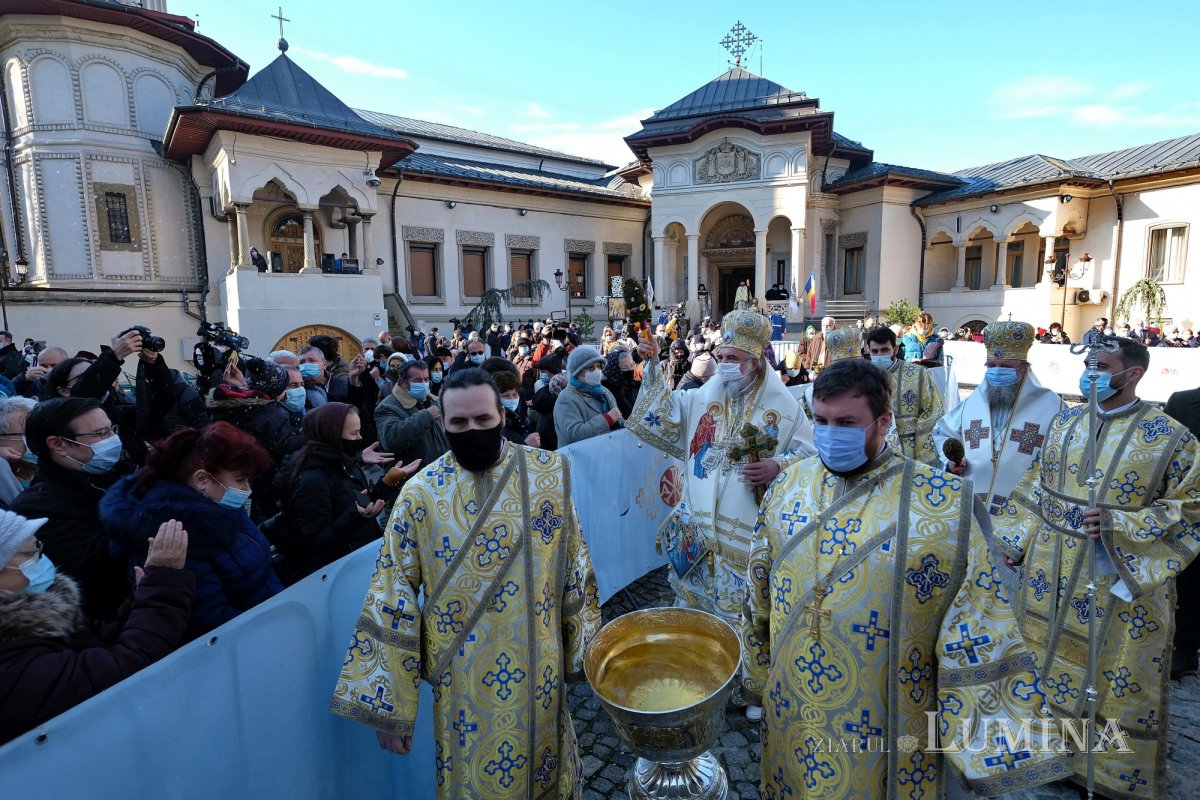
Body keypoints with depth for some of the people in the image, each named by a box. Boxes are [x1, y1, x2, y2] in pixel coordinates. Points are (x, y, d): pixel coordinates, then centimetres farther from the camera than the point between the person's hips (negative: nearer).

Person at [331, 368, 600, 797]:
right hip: (463, 678, -1)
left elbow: (575, 568, 0)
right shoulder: (420, 492, -11)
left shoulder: (550, 474, -8)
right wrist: (387, 702, -6)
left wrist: (582, 647, 5)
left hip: (538, 669, 1)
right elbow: (392, 595, -7)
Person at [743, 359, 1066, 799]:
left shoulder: (941, 502, -15)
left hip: (887, 724, -3)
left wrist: (1001, 736, -12)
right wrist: (758, 668, 14)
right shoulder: (788, 486, -4)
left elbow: (978, 620, -13)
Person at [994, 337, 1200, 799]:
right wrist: (1016, 542, 7)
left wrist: (1118, 527, -22)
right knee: (1050, 664, 18)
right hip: (1052, 577, 5)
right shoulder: (1065, 423, 4)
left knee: (1117, 677, 8)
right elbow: (1038, 488, 10)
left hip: (1119, 583, -4)